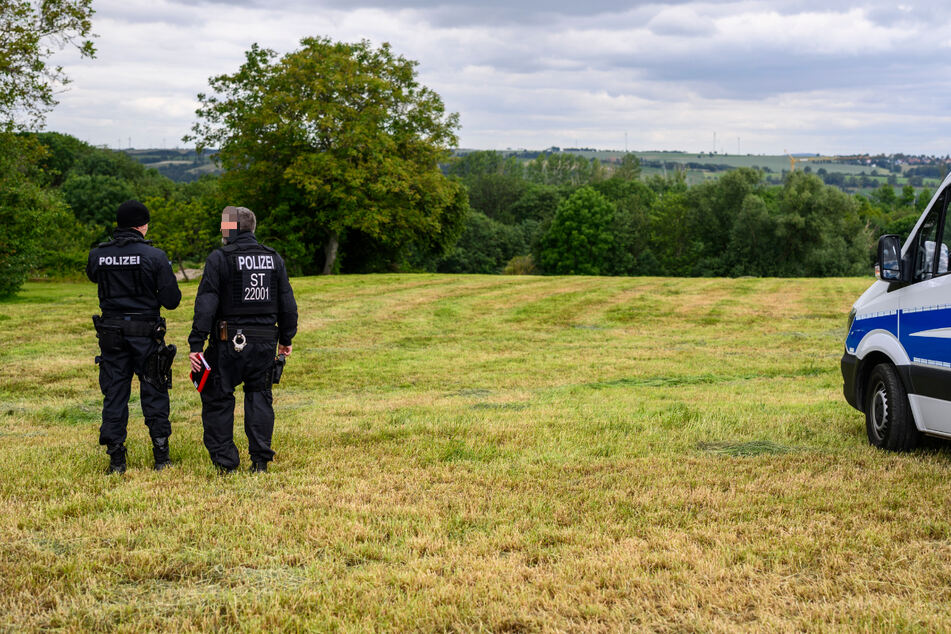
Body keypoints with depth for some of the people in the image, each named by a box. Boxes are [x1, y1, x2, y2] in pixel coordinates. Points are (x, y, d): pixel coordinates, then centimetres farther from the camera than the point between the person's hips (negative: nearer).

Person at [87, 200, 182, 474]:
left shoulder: (98, 255, -1)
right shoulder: (154, 256, -10)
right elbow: (171, 300, -8)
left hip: (111, 334, 2)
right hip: (146, 334, -2)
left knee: (114, 394, 9)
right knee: (154, 393, 8)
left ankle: (116, 459, 10)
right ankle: (161, 456, 10)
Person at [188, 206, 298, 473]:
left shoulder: (219, 259, -7)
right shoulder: (274, 258, 8)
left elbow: (206, 305, -11)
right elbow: (287, 303, 12)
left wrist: (196, 344, -10)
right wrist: (286, 339, 22)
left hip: (229, 343, -4)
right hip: (265, 342, 4)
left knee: (217, 399, 7)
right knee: (259, 397, 13)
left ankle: (225, 460, 6)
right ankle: (261, 459, 9)